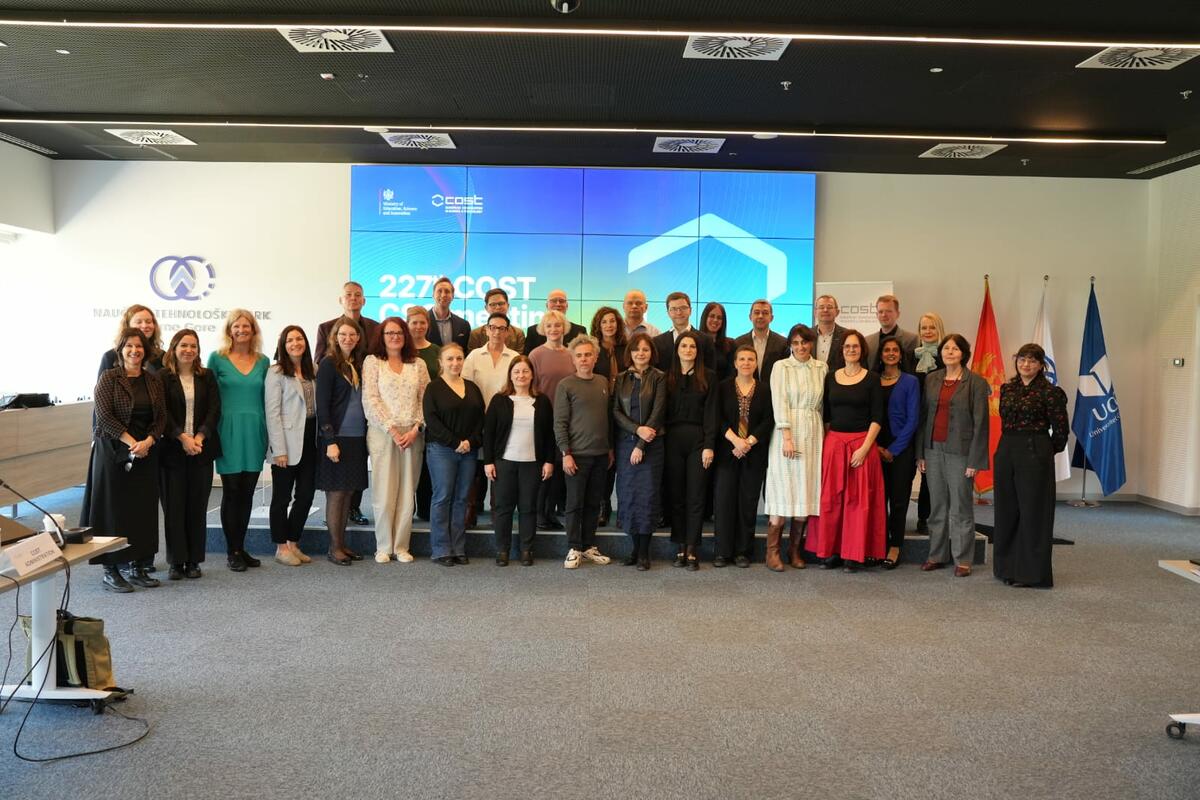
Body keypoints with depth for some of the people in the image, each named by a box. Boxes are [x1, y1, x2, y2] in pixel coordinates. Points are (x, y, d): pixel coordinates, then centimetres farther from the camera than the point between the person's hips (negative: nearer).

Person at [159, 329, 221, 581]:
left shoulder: (207, 376, 9)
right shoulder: (162, 377, 1)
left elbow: (214, 409, 2)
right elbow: (163, 412, -5)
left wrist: (200, 437, -11)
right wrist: (182, 437, -15)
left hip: (202, 449, 2)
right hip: (172, 449, -2)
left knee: (198, 506, 4)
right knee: (174, 506, 1)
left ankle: (193, 561, 12)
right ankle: (175, 562, 10)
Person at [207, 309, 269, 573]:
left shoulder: (263, 361, 9)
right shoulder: (217, 358, 0)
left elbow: (265, 399, 12)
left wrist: (267, 435, 8)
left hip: (255, 432, 3)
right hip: (229, 430, -3)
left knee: (247, 493, 7)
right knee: (231, 492, 2)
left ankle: (241, 548, 17)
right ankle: (232, 551, 11)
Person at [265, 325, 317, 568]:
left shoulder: (312, 372, 12)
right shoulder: (276, 373, -5)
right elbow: (272, 413, -10)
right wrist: (279, 449, -15)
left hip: (309, 441, 6)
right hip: (288, 443, -6)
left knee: (306, 495, 8)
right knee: (282, 497, 4)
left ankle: (293, 543, 21)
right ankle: (281, 547, 14)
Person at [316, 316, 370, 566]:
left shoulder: (358, 365, 13)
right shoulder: (328, 364, -6)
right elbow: (322, 405, -11)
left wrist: (365, 434, 5)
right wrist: (330, 441, -16)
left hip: (357, 437, 6)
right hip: (336, 437, -6)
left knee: (348, 492, 10)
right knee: (336, 493, 0)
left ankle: (342, 543, 18)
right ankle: (334, 547, 9)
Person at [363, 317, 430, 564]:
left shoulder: (418, 364, 12)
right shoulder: (372, 361, 4)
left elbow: (426, 400, 6)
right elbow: (370, 400, -4)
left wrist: (416, 429, -7)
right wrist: (392, 429, -11)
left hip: (413, 434, 2)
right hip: (382, 433, -2)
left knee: (407, 492, 4)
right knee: (384, 492, -1)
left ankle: (401, 546, 13)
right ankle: (383, 547, 10)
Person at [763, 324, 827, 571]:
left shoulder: (821, 368, 11)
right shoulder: (781, 366, 1)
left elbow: (823, 403, 13)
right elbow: (779, 402, -7)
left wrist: (824, 432, 4)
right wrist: (787, 437, -15)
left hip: (813, 433, 3)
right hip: (788, 431, -3)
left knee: (806, 491, 3)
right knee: (783, 491, -5)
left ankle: (795, 550, 13)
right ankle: (773, 551, 1)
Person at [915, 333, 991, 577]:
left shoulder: (976, 383, -3)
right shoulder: (931, 379, 9)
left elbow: (980, 423, -6)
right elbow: (923, 417, 10)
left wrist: (974, 460, -10)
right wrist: (920, 454, 6)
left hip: (959, 451, -4)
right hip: (933, 449, 4)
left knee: (961, 507, 2)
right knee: (937, 505, 9)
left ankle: (963, 560, 11)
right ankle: (937, 555, 18)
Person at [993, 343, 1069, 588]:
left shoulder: (1050, 392, -6)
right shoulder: (1007, 389, 11)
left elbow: (1061, 430, -3)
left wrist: (1045, 452, 5)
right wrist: (1010, 447, 11)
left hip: (1035, 455, -6)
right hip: (1006, 452, 6)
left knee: (1033, 512, 0)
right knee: (1006, 511, 10)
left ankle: (1033, 572, 9)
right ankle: (1008, 568, 22)